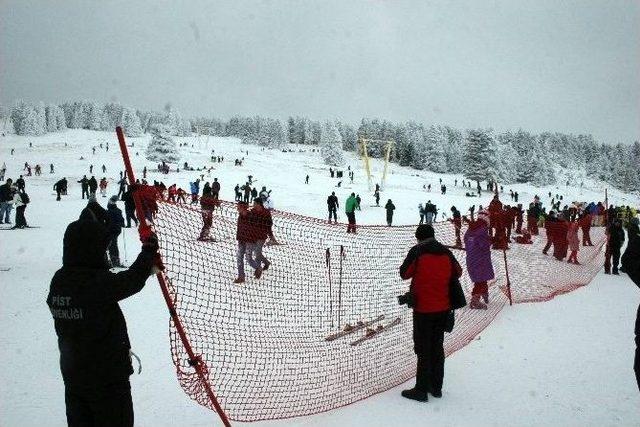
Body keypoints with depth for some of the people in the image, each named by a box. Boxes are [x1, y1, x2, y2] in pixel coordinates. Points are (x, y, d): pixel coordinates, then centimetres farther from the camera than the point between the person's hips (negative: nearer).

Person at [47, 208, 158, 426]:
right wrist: (149, 250, 3)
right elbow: (134, 279, -14)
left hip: (72, 373, 7)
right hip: (108, 375, -7)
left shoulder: (58, 280, -5)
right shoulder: (100, 283, -25)